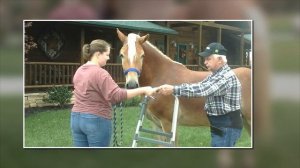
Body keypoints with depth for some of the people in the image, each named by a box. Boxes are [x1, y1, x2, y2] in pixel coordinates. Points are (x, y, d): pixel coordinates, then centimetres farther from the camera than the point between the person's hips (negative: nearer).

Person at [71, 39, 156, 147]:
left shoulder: (79, 71, 10)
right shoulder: (100, 73, -18)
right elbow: (117, 95, -26)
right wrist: (143, 90, -23)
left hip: (77, 118, 8)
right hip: (97, 120, -8)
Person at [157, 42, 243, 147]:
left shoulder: (227, 76, -21)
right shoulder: (216, 75, 12)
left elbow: (201, 89, -29)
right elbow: (200, 86, 8)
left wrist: (173, 90, -30)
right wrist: (174, 90, -5)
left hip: (227, 126, -10)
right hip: (220, 125, 10)